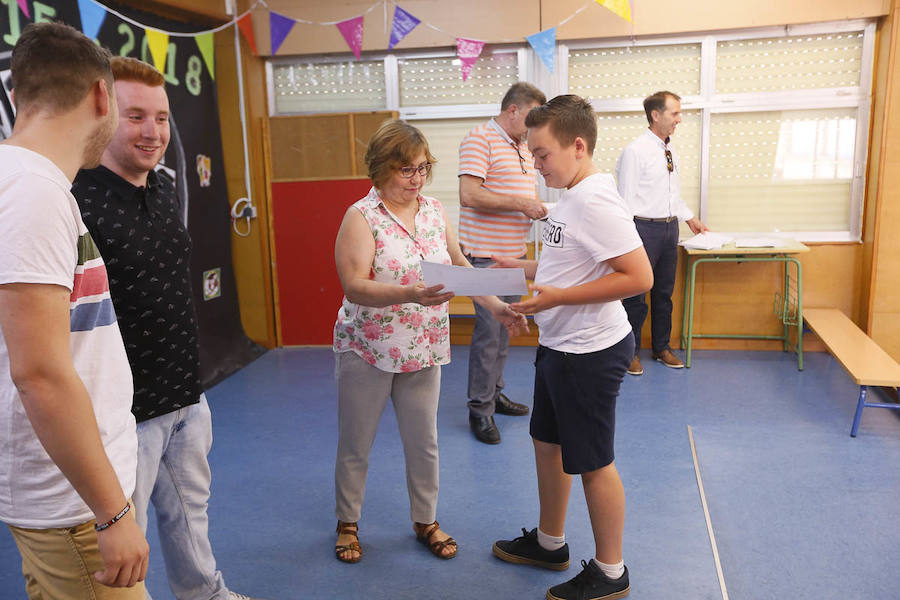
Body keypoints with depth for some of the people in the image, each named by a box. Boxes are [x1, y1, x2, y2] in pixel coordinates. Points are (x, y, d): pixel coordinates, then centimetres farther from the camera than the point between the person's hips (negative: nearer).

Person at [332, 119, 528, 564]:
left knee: (424, 441, 15)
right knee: (356, 443, 12)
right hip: (367, 350, -4)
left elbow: (460, 266, 9)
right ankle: (347, 522, 34)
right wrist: (410, 294, -35)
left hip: (424, 349, 4)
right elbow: (354, 287, -21)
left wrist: (496, 305, -4)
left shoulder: (433, 210, 3)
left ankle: (425, 520, 35)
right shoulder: (361, 217, -13)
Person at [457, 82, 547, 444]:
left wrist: (537, 211, 5)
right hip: (486, 254, -9)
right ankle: (480, 408, 5)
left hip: (515, 253, 9)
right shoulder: (480, 140, -11)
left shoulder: (524, 148, 17)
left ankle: (495, 393, 28)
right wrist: (521, 204, -19)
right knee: (488, 331, -6)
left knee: (504, 328, 15)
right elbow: (469, 195, -22)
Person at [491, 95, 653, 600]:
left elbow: (638, 276, -27)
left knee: (592, 463, 5)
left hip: (590, 353, -10)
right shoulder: (575, 196, 8)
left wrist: (557, 297, -27)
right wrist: (526, 269, 7)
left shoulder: (596, 200, -23)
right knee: (548, 443, 21)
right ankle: (550, 543, 42)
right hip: (560, 347, 10)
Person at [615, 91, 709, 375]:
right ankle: (631, 351, 13)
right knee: (636, 293, -1)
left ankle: (662, 347, 27)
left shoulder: (671, 152, 12)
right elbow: (626, 198, -13)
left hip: (670, 227, 8)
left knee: (664, 292, 15)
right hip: (644, 228, -8)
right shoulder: (635, 151, -11)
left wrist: (691, 219, 20)